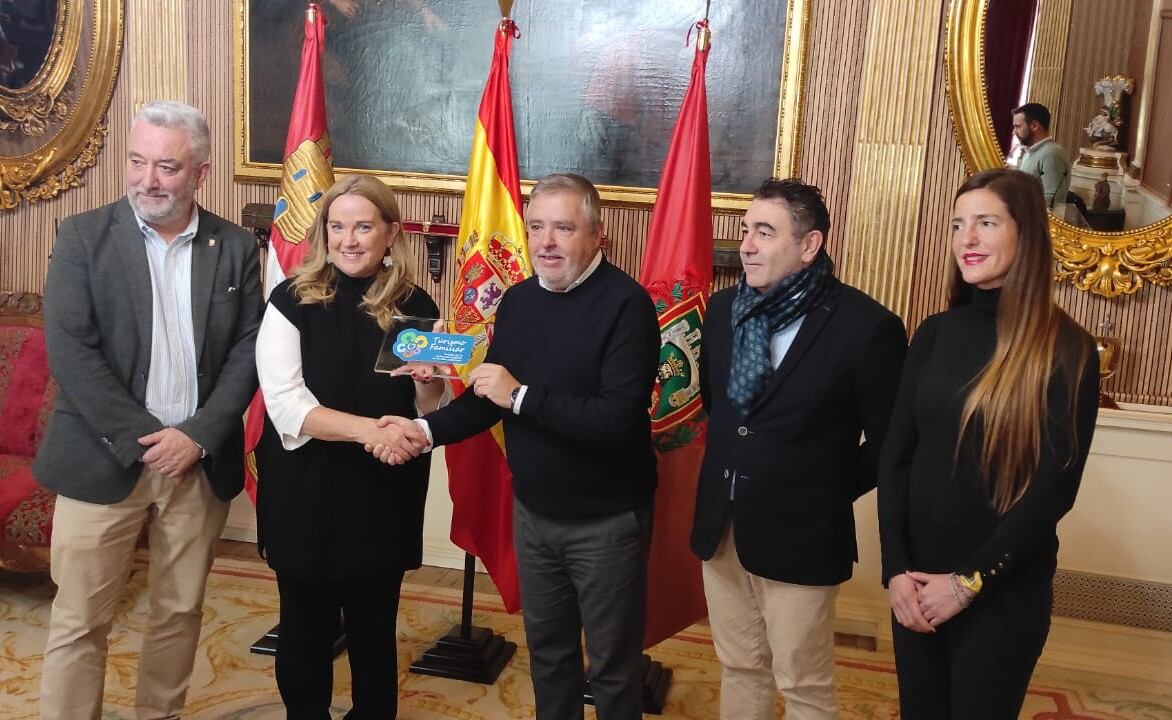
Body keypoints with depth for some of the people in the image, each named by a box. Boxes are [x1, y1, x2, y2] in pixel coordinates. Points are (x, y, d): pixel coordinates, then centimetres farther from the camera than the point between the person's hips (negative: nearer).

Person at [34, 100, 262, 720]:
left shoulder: (236, 248, 4)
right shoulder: (83, 237, -2)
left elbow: (248, 351, 1)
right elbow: (68, 351, -10)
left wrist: (197, 435, -11)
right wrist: (143, 440, -14)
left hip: (198, 461, 2)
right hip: (103, 459, -2)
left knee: (180, 612, 14)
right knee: (79, 621, 4)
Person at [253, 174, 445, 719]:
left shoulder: (414, 307, -1)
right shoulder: (293, 300, -7)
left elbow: (429, 413, 4)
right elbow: (286, 405, -15)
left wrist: (428, 382, -18)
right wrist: (367, 428, -27)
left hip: (385, 496, 2)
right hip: (305, 494, -1)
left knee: (374, 628, 14)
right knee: (305, 627, 12)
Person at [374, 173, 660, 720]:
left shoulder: (627, 305, -19)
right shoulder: (517, 300, 2)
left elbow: (619, 417, -28)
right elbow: (490, 396, 9)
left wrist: (521, 397, -27)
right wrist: (426, 430, -8)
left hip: (605, 519, -6)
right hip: (532, 511, 6)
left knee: (612, 664, 11)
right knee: (546, 650, 22)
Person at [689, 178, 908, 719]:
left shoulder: (866, 326, -17)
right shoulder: (724, 308, 2)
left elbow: (889, 443, -9)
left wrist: (833, 493, -4)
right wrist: (730, 466, 9)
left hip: (799, 535, -5)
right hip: (720, 527, 6)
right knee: (739, 669, 20)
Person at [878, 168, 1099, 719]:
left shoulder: (1065, 348, -8)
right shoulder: (935, 333, 2)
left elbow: (1056, 485, -12)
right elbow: (895, 456, 1)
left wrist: (971, 579, -13)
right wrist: (896, 568, -8)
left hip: (1005, 591, -3)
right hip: (917, 580, 4)